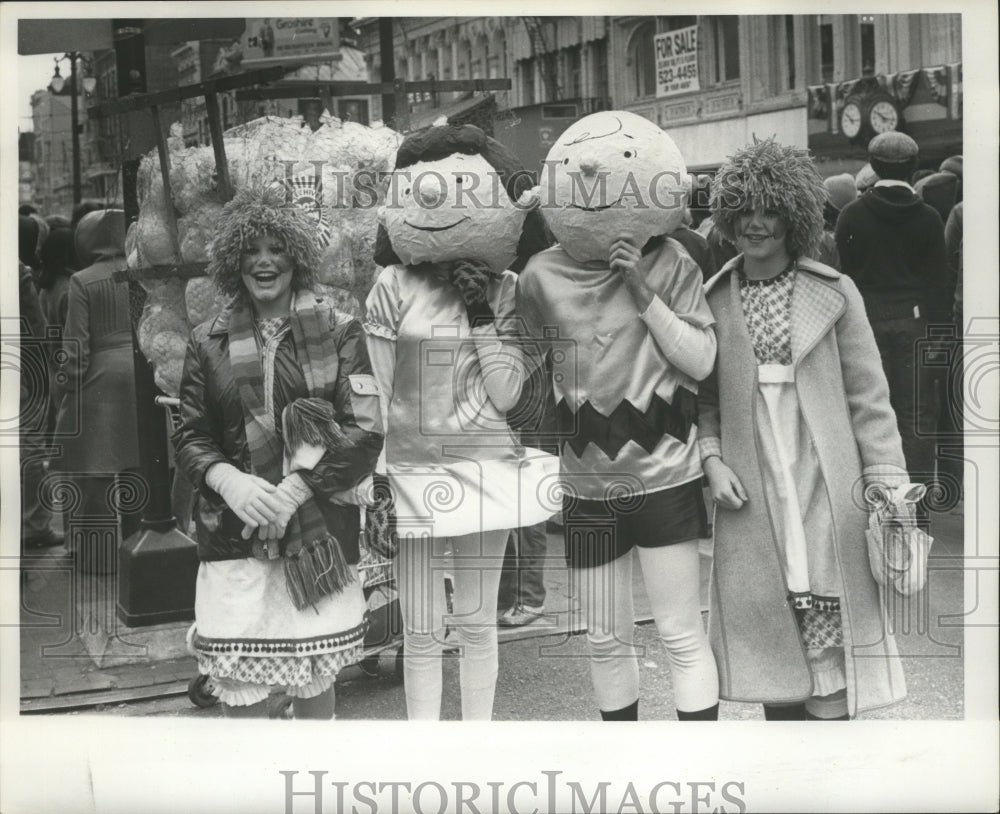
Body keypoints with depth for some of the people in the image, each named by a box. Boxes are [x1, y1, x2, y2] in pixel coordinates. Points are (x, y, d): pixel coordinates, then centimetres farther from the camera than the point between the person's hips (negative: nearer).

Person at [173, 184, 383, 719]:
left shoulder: (337, 332, 2)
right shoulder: (208, 342, 8)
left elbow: (365, 432, -4)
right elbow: (190, 436, 9)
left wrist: (293, 491, -14)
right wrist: (228, 480, -13)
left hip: (319, 534, -1)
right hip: (234, 538, 1)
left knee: (315, 679, 7)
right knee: (239, 687, -1)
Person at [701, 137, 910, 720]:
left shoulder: (834, 293, 1)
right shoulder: (714, 300, 6)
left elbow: (868, 395, 1)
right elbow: (704, 397, 12)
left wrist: (886, 487, -5)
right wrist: (711, 459, -4)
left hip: (826, 491, -2)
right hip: (749, 495, 2)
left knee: (830, 635, -2)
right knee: (769, 633, 8)